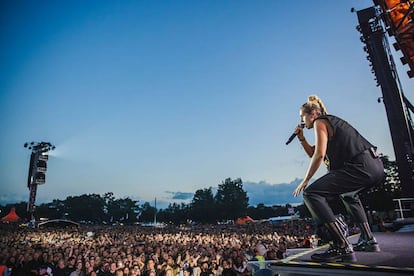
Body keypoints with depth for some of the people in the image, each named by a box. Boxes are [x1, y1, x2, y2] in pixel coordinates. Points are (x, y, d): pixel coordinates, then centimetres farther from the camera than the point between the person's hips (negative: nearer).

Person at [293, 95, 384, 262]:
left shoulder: (320, 122, 1)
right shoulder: (332, 121, 29)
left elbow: (319, 155, -11)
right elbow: (313, 153, 32)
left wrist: (305, 181, -5)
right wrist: (301, 138, 22)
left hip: (361, 166, -10)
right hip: (376, 166, 10)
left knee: (311, 193, -14)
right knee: (348, 193, 37)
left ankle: (343, 248, -17)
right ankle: (369, 240, 33)